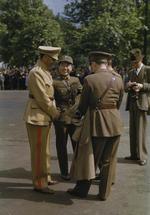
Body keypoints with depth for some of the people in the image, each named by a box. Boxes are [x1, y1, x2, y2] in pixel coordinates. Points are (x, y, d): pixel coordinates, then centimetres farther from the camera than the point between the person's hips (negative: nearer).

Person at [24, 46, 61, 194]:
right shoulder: (36, 73, -18)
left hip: (45, 117, 10)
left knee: (44, 150, 18)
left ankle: (44, 177, 32)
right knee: (39, 151, 0)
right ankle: (39, 184, 11)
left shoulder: (45, 72, 12)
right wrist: (55, 113, -9)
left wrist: (54, 112, 3)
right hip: (37, 118, -10)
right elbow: (42, 99, -20)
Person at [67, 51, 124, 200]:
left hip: (97, 123, -3)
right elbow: (118, 103, 10)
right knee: (108, 161, 13)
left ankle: (82, 189, 24)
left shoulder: (89, 79, -10)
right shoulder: (118, 80, 3)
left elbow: (83, 104, -3)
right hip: (115, 123, 4)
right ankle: (104, 193, 22)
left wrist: (81, 114, 15)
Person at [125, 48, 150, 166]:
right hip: (132, 103, 6)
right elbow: (126, 89, 16)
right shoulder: (131, 72, 18)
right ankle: (134, 154, 16)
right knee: (132, 130, 8)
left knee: (140, 131, -8)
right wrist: (128, 86, -6)